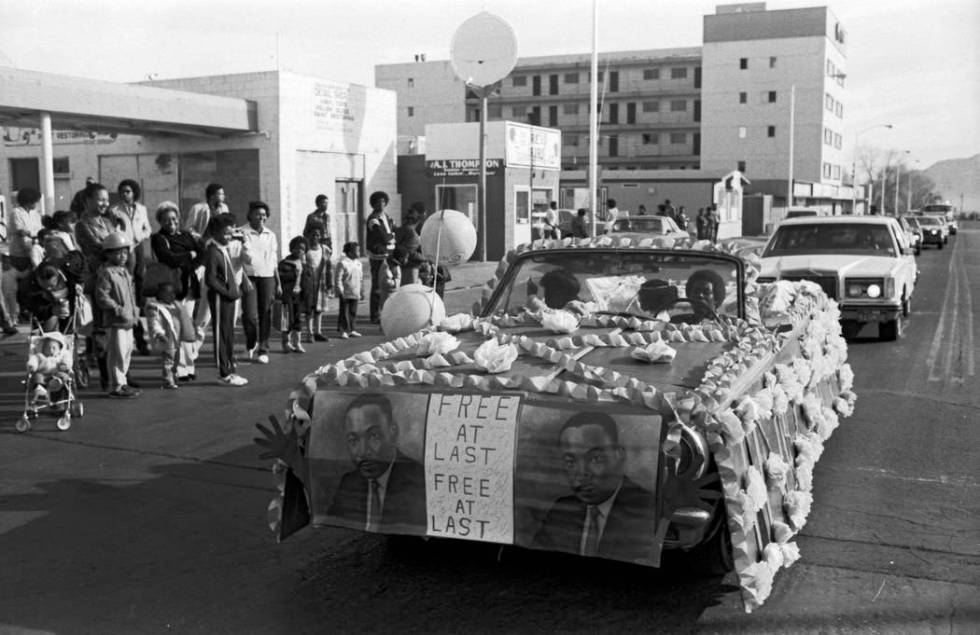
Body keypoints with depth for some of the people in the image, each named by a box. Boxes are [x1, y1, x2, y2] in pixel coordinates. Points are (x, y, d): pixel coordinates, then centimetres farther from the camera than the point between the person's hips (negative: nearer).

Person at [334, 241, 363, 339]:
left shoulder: (358, 263, 11)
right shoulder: (342, 263, -10)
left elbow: (361, 278, 18)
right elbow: (338, 279, -11)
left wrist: (362, 291, 16)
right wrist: (340, 291, -15)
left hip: (355, 293, 6)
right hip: (345, 293, -6)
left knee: (353, 312, 10)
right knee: (344, 312, 0)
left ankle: (352, 330, 17)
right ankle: (343, 330, 6)